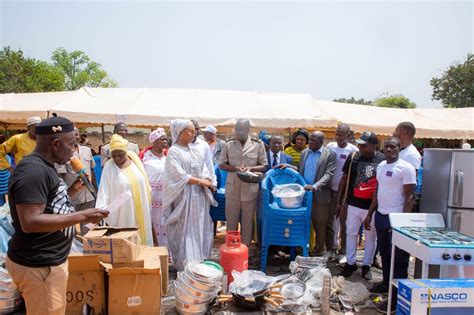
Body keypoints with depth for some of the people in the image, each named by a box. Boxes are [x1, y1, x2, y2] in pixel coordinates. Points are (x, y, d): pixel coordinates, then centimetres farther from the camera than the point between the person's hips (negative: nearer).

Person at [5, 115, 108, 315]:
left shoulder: (44, 167, 10)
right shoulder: (33, 171, -21)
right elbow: (30, 222, -28)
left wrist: (72, 191, 5)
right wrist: (81, 216, -28)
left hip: (50, 261, 10)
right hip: (38, 266, -10)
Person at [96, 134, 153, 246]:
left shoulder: (135, 159, -1)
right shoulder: (109, 166, -12)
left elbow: (144, 181, 9)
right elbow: (103, 190, -17)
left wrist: (149, 199, 15)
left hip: (140, 208, 4)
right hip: (122, 210, -4)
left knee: (143, 233, 14)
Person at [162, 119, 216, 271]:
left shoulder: (193, 149, 13)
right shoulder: (173, 152, -9)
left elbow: (203, 167, 11)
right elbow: (179, 175, -16)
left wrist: (207, 180, -9)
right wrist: (200, 181, -13)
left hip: (199, 195, 7)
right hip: (185, 197, -7)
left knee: (199, 228, 12)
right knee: (185, 230, 0)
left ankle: (199, 260, 23)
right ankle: (185, 265, 10)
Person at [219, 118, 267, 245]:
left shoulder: (258, 145, -3)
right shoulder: (228, 144, 0)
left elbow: (264, 166, 1)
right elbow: (221, 164, 3)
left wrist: (250, 168, -18)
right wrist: (235, 168, -15)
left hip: (250, 189, -1)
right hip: (232, 189, 1)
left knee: (248, 222, 11)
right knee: (231, 221, 11)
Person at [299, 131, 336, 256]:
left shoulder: (330, 154, -5)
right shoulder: (304, 153, 11)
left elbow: (328, 174, -13)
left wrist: (315, 186, -26)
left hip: (319, 194, -4)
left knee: (320, 224, 6)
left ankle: (319, 251, 17)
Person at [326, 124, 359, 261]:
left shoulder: (353, 150, -9)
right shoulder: (330, 146, 2)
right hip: (330, 189, 4)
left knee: (343, 221, 5)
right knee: (330, 218, 14)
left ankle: (343, 250, 17)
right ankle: (334, 244, 31)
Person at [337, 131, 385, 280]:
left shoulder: (383, 160, -7)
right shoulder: (353, 157, -3)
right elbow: (344, 179, 3)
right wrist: (339, 202, 3)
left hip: (373, 206, -1)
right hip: (353, 204, 1)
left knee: (371, 237, 12)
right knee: (351, 234, 12)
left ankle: (367, 265, 30)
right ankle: (350, 263, 28)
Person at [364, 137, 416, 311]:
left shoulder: (406, 168, -12)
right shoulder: (381, 165, 10)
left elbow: (410, 197, -13)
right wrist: (369, 214, 16)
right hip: (380, 216, 7)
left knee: (398, 258, 3)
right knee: (384, 253, 19)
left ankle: (398, 293, 14)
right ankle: (387, 283, 34)